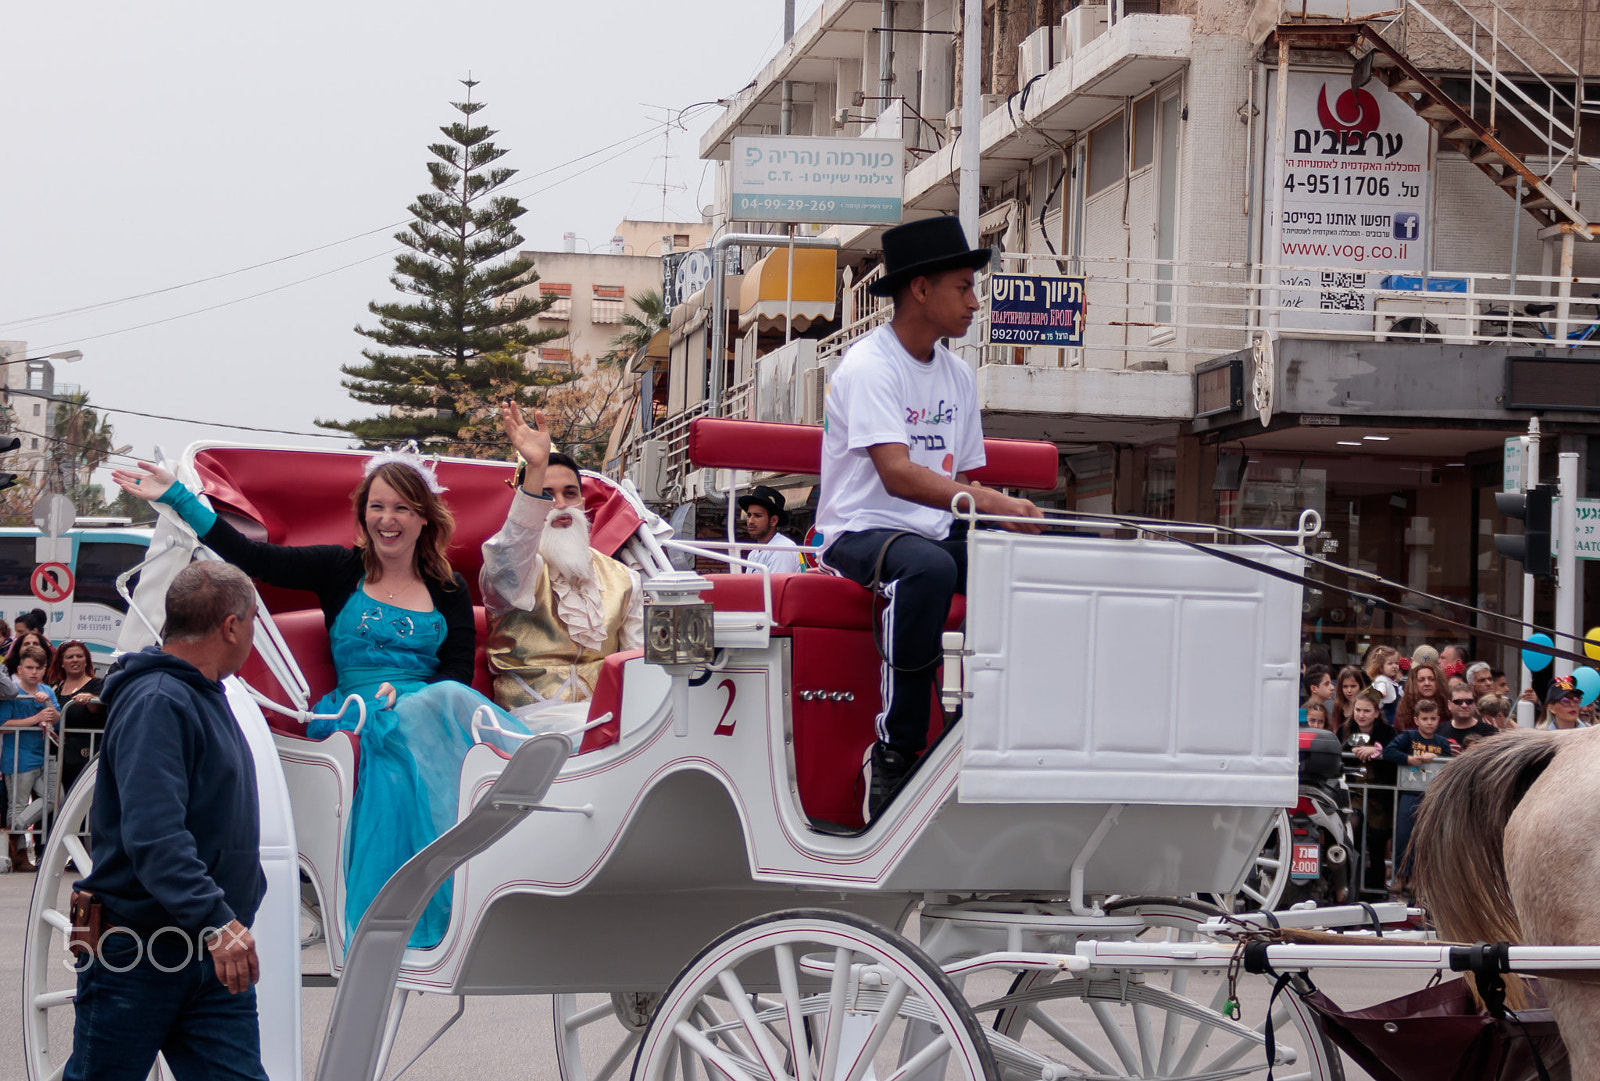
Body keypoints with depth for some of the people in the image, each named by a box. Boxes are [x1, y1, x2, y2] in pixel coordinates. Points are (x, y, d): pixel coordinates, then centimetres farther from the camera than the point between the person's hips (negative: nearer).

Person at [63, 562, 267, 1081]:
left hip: (214, 957, 9)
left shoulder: (206, 699, 17)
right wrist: (216, 919, -37)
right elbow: (153, 834, -29)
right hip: (135, 959, -9)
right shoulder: (155, 703, -16)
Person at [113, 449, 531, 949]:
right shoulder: (340, 570, 12)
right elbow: (251, 555, 5)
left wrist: (402, 692, -12)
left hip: (431, 703, 2)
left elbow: (460, 669, 7)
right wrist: (177, 497, 1)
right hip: (359, 713, -2)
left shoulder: (449, 590, 15)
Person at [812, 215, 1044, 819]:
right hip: (860, 531, -7)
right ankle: (894, 754, -32)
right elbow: (897, 475, -25)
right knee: (929, 569, -39)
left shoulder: (956, 376, 14)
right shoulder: (869, 366, -12)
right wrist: (997, 504, -35)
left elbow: (964, 481, 15)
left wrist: (1005, 521, -7)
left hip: (933, 532, 7)